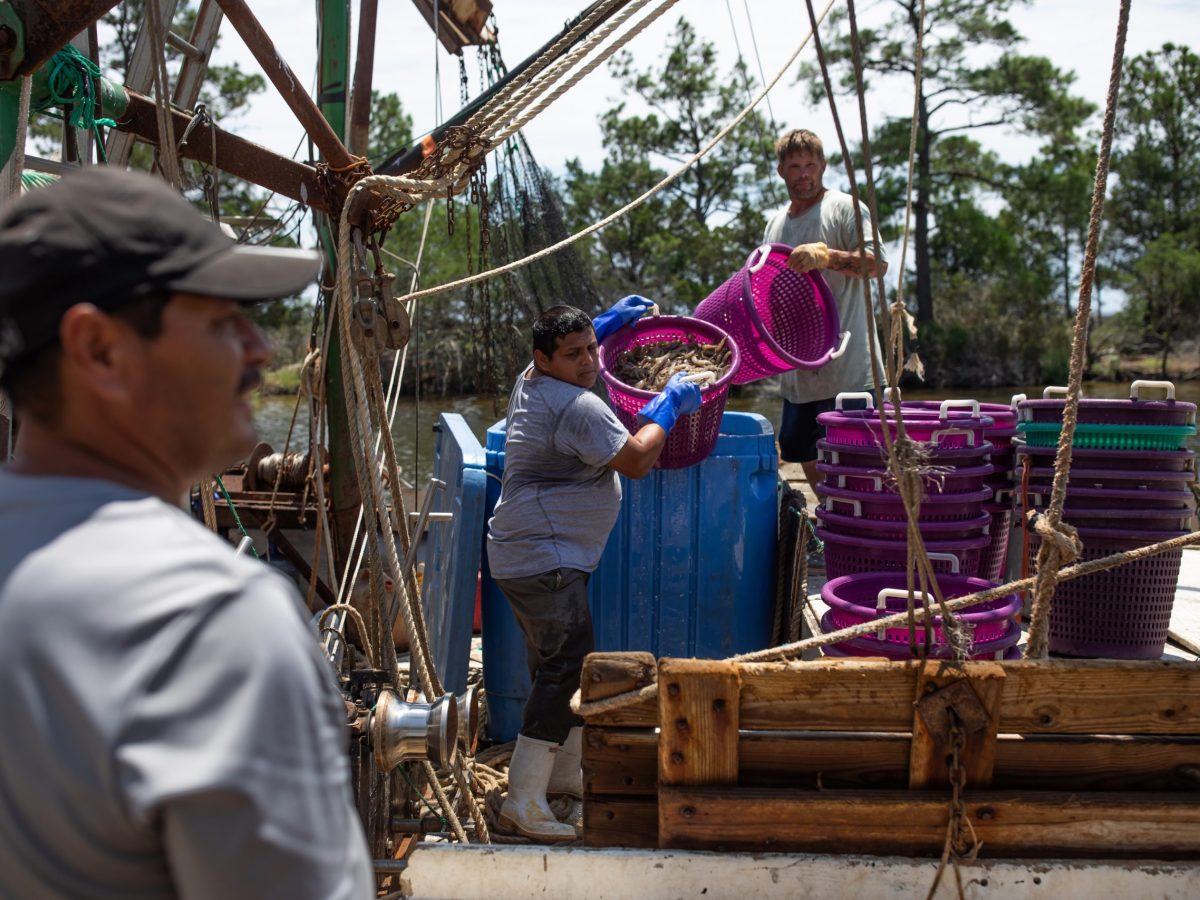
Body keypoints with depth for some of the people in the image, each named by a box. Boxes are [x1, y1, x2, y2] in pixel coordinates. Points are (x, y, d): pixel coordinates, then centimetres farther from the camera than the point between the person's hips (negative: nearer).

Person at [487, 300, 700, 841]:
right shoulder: (576, 407, -19)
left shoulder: (531, 381, 12)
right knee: (565, 670, -14)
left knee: (557, 666, 21)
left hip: (521, 554, 11)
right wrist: (669, 405, -6)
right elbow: (636, 461, -17)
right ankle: (523, 803, -16)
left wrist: (610, 322, 34)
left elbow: (576, 347, 37)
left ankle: (563, 773, 34)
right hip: (546, 562, -11)